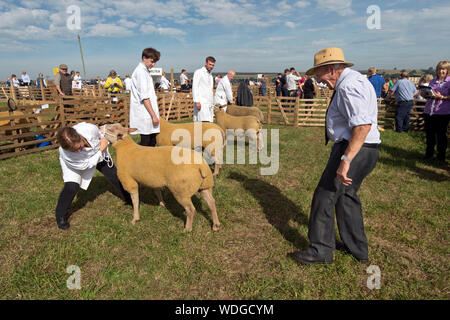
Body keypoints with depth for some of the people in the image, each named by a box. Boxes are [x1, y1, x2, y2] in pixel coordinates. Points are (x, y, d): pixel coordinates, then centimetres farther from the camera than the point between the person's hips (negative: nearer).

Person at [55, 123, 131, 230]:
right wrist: (99, 151, -26)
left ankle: (129, 199, 34)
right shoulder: (65, 154, -41)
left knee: (115, 176, 8)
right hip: (75, 162, -3)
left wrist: (101, 147, -26)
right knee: (71, 186, -22)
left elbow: (103, 138, -15)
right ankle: (61, 215, 4)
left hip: (98, 154, 3)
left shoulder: (89, 129, -40)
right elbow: (86, 165, -27)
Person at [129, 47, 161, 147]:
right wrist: (154, 115, -17)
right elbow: (144, 97, -16)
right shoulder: (141, 71, -10)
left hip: (148, 116, 10)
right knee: (145, 145, -6)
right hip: (145, 117, -10)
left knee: (152, 144, 11)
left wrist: (154, 114, 20)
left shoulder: (145, 71, 19)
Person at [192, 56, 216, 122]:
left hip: (209, 103, 7)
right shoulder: (199, 72, 1)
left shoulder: (210, 75, 23)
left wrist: (212, 104, 19)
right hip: (201, 103, -7)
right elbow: (195, 87, -8)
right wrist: (197, 101, -18)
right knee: (205, 122, -19)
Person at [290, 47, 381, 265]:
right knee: (346, 195, 20)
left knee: (325, 196, -2)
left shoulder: (349, 85, -19)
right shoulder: (352, 81, 15)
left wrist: (345, 160, -34)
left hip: (355, 149, -11)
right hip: (360, 149, 11)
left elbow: (363, 125, -31)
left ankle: (320, 251, 12)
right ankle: (358, 249, 34)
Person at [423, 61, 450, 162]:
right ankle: (429, 153, 25)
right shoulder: (433, 81, 14)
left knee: (441, 135, 2)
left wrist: (441, 97, -18)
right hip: (429, 111, 4)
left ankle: (441, 156, 14)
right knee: (429, 133, 9)